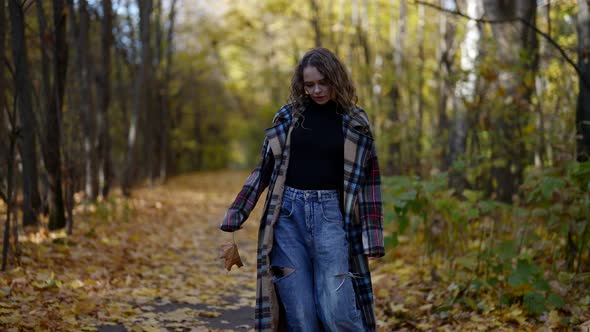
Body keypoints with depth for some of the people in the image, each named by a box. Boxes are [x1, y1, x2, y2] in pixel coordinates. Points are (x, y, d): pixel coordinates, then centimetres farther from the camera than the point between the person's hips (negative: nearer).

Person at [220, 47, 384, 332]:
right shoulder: (288, 116, 8)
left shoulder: (355, 123, 6)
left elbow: (368, 181, 6)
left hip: (330, 216, -1)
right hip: (288, 215, 2)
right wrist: (234, 220, 5)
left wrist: (372, 240, 1)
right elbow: (263, 170, 12)